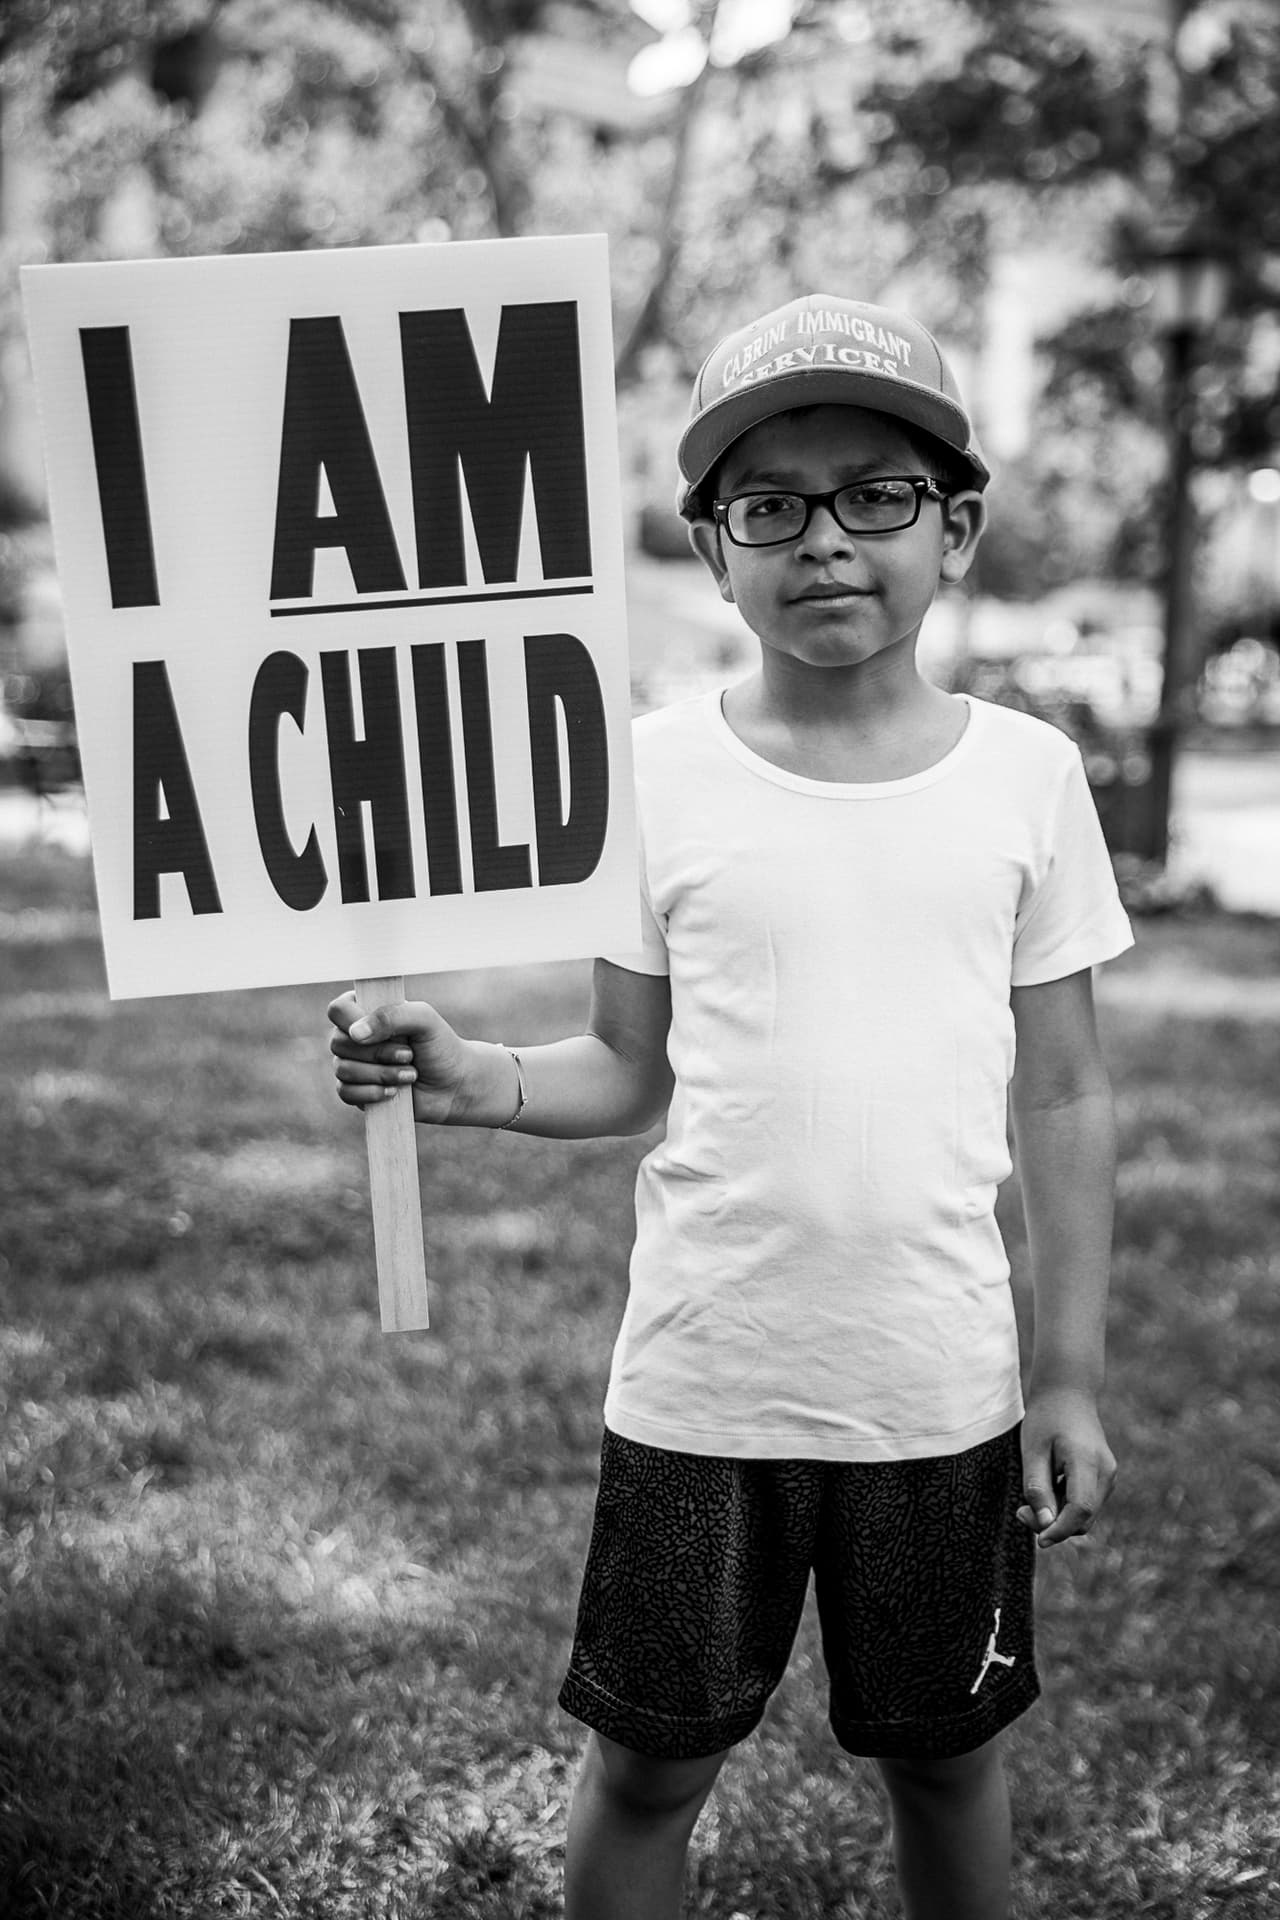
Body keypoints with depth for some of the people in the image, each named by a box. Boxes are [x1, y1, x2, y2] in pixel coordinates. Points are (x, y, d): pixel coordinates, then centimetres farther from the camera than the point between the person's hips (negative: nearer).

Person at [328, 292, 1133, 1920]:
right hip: (701, 1384, 0)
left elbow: (1063, 1099, 2)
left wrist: (1070, 1376, 2)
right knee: (643, 1763, 13)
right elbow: (629, 1070, 2)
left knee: (947, 1758, 18)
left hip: (942, 1388, 1)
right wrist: (476, 1081, -18)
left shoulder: (1024, 772, -2)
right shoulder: (660, 770, -3)